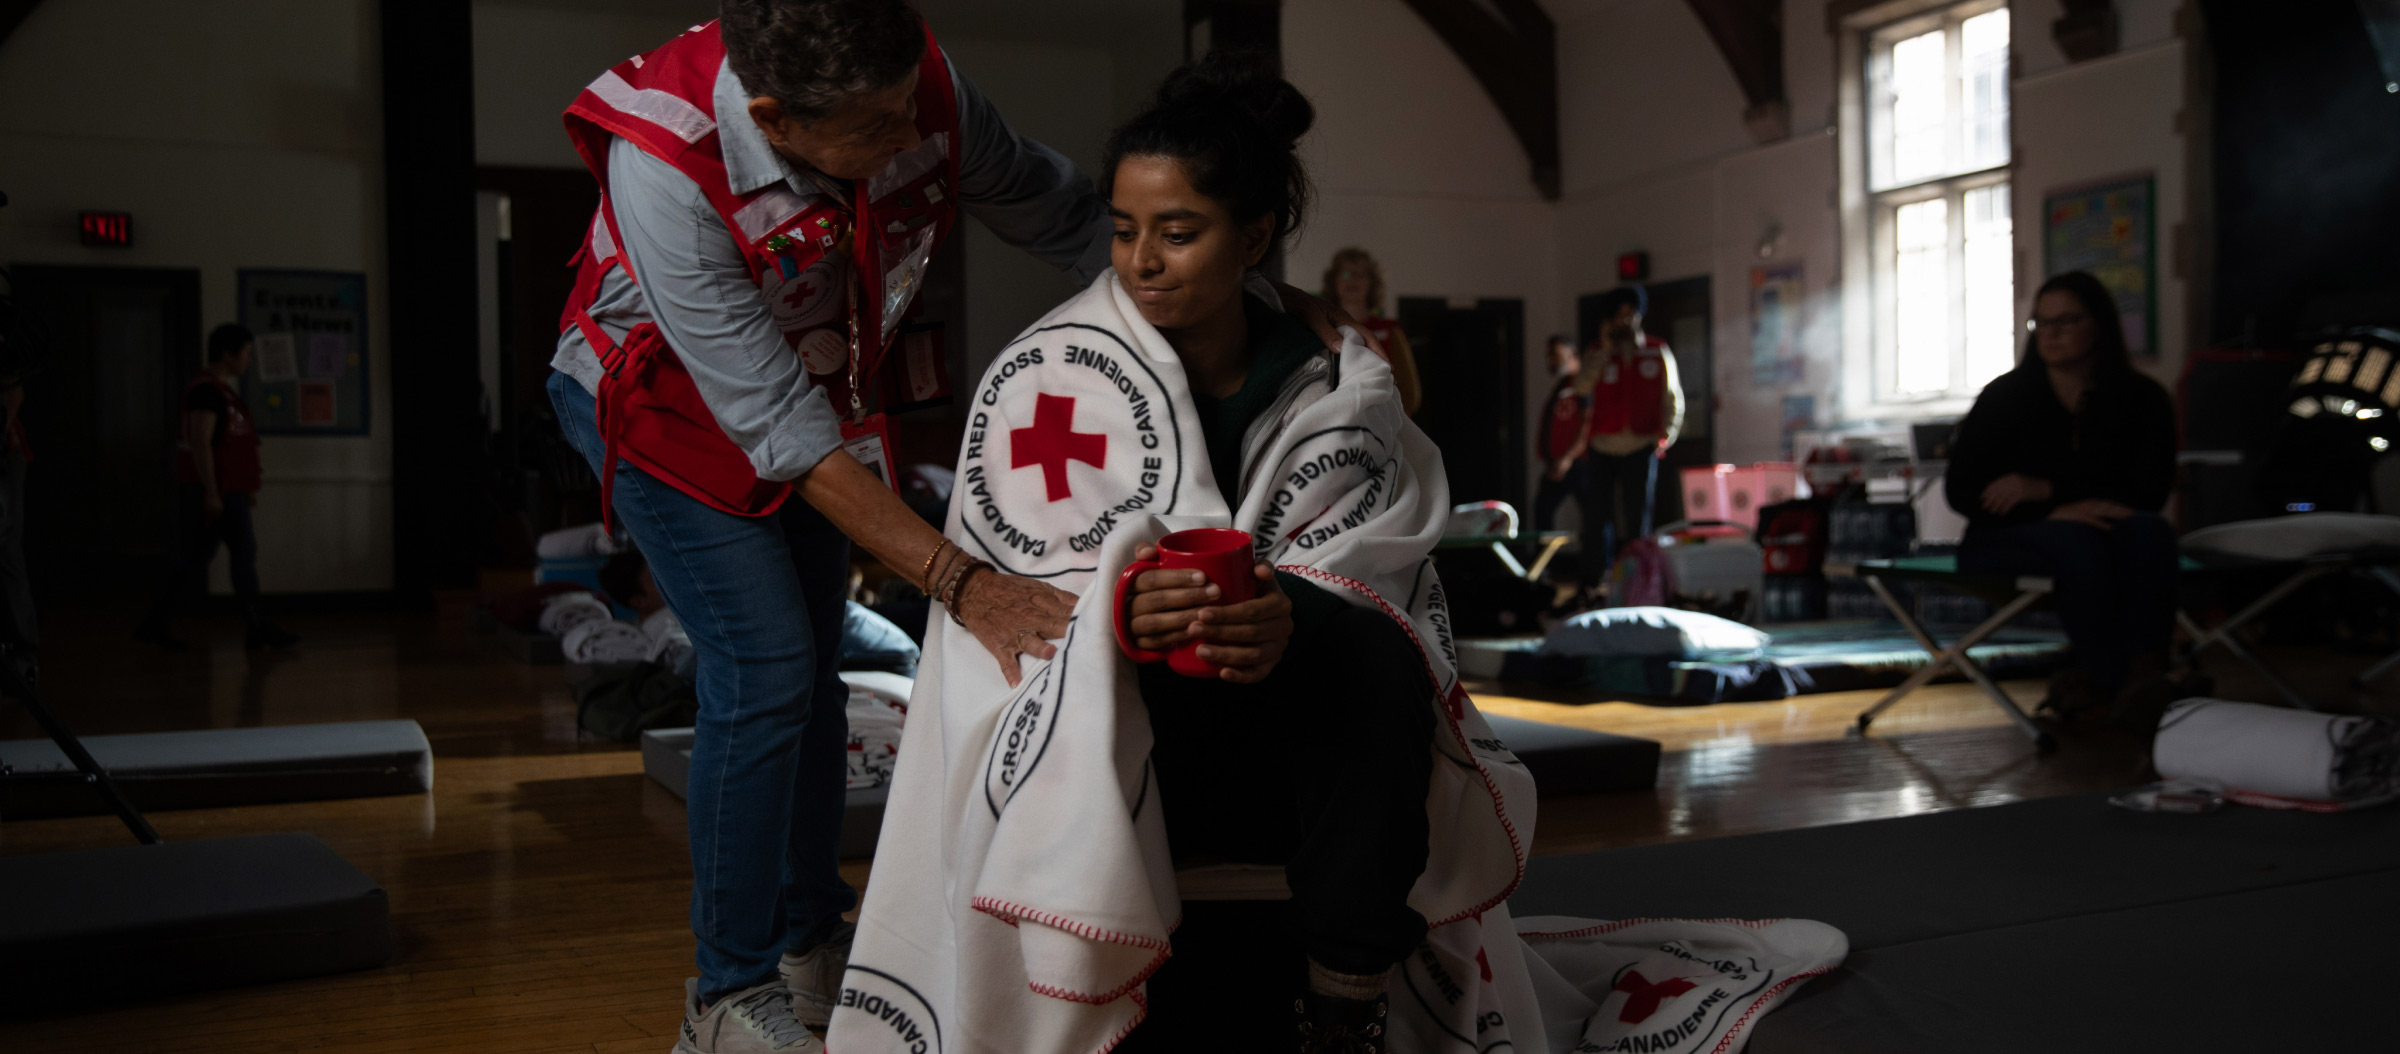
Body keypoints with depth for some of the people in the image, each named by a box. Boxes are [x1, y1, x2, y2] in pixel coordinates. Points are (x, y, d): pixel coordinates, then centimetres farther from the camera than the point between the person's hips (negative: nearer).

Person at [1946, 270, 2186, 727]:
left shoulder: (2142, 399, 5)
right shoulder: (2004, 397, 2)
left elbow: (2149, 491, -6)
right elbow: (1961, 491, -5)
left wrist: (2046, 489, -15)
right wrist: (2054, 513, -19)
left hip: (2101, 526, 2)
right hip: (2007, 540, -2)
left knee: (2150, 530, -32)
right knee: (2077, 544, -36)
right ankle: (2124, 686, -39)